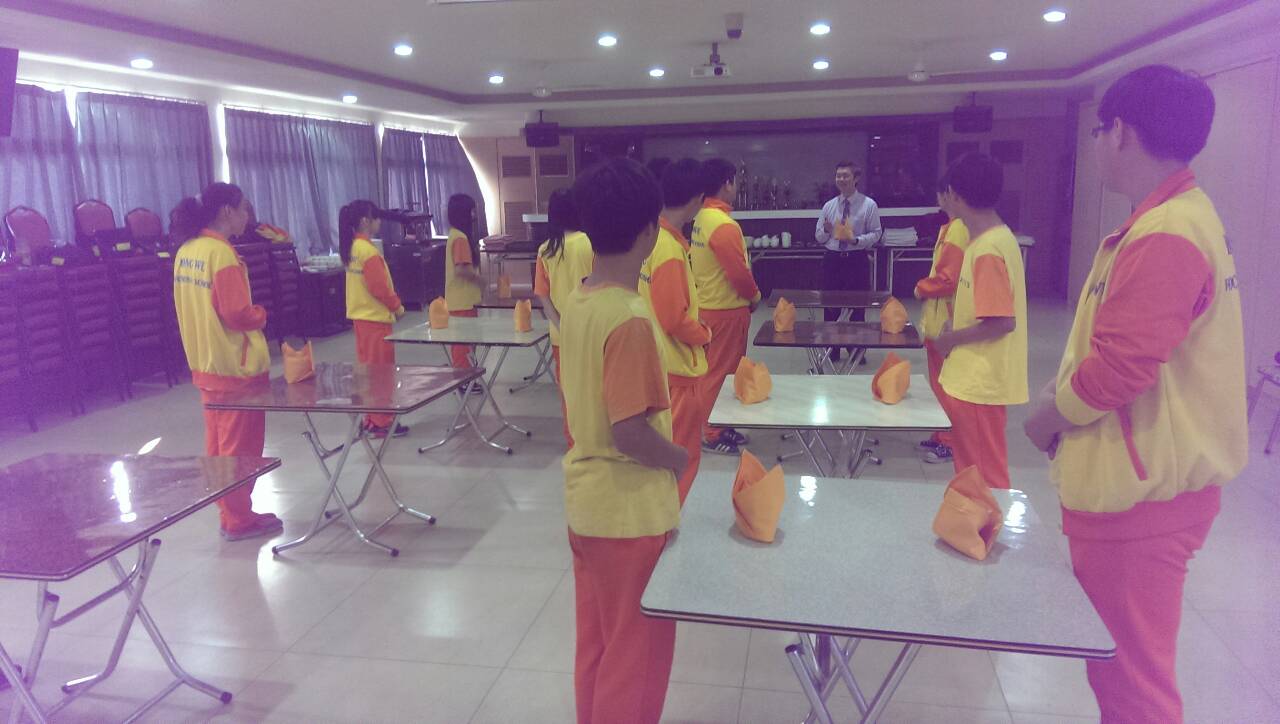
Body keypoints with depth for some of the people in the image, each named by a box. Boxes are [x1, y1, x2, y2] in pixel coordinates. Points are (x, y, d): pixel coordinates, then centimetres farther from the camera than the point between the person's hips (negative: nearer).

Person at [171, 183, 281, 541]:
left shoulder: (187, 250, 8)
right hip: (236, 367, -9)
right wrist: (262, 315, -2)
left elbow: (199, 308, 14)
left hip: (205, 364, 9)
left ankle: (228, 513, 28)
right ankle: (239, 520, 12)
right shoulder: (222, 253, -18)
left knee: (219, 445, 16)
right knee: (240, 448, 2)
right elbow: (237, 314, -21)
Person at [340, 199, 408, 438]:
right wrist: (397, 306, -5)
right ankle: (382, 424, 3)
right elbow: (379, 287, -19)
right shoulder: (369, 251, -18)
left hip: (361, 316, 9)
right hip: (376, 318, -9)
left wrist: (391, 303, 14)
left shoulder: (352, 248, 10)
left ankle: (370, 420, 22)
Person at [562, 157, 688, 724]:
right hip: (630, 509, -8)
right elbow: (630, 432, -26)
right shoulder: (630, 319, -24)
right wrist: (687, 462, -9)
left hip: (585, 500, 8)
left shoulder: (575, 305, 3)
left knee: (595, 641, 22)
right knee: (637, 651, 9)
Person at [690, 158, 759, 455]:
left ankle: (718, 426, 29)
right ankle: (713, 434, 12)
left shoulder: (700, 219, 7)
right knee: (722, 372, 2)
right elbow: (739, 272, -21)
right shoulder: (724, 225, -22)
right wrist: (754, 296, -4)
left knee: (714, 370, 17)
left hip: (707, 305, 9)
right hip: (726, 309, -9)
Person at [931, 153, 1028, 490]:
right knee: (972, 467, 21)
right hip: (974, 378, 10)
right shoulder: (997, 237, 9)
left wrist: (951, 339, -13)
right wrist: (955, 328, 7)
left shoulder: (988, 249, -21)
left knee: (984, 479, 3)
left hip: (978, 384, -10)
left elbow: (1002, 322, -25)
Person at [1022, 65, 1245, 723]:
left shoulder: (1164, 236, -22)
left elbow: (1120, 366, -26)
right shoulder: (1179, 218, 12)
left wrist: (1051, 415, -9)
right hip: (1140, 478, 10)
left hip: (1139, 493, -10)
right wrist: (1065, 393, 7)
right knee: (1126, 660, 24)